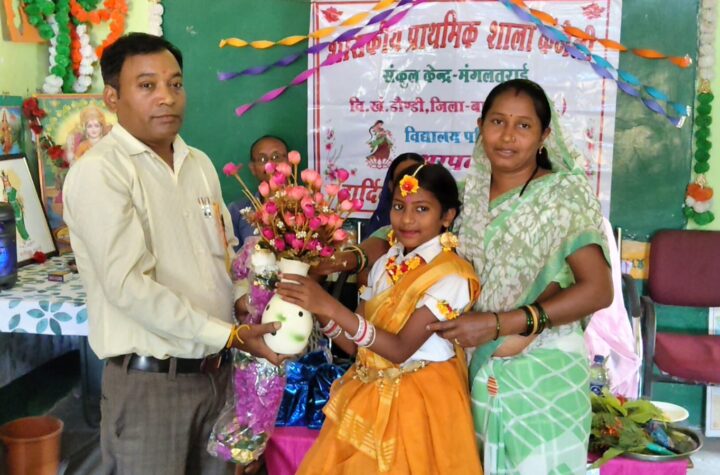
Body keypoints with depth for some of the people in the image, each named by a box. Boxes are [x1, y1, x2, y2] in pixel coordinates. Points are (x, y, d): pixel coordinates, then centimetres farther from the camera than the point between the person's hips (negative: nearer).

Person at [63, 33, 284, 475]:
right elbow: (129, 287, -21)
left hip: (216, 370, 7)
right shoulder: (99, 171, -14)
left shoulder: (199, 164, 9)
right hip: (149, 380, -6)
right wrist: (230, 335, -19)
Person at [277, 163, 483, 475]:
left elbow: (400, 349, -26)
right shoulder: (385, 264, 3)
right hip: (370, 395, 6)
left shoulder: (451, 276, -18)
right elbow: (355, 344, 2)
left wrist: (331, 308, -32)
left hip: (418, 401, -6)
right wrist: (316, 309, -15)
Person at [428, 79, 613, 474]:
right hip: (478, 368, 4)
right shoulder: (469, 194, 4)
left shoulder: (565, 194, -11)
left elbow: (598, 290, -19)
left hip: (544, 369, -4)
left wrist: (499, 324, -23)